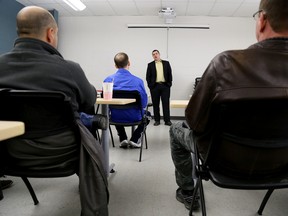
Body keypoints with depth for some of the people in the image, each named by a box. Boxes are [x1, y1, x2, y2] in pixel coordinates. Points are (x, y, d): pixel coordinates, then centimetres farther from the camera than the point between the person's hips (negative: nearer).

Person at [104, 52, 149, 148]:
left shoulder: (108, 80, -10)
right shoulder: (138, 81, -15)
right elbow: (144, 103, -8)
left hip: (116, 118, 2)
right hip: (134, 117, -2)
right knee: (147, 114, 32)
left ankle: (123, 138, 26)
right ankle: (134, 139, 17)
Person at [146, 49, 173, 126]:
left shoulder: (166, 63, 9)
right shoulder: (150, 65, 8)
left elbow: (170, 74, 7)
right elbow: (148, 76, 5)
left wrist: (169, 84, -1)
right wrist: (150, 85, -4)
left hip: (165, 86, 0)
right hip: (154, 86, 0)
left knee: (166, 103, 0)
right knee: (155, 104, 3)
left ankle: (167, 120, 5)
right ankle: (157, 120, 11)